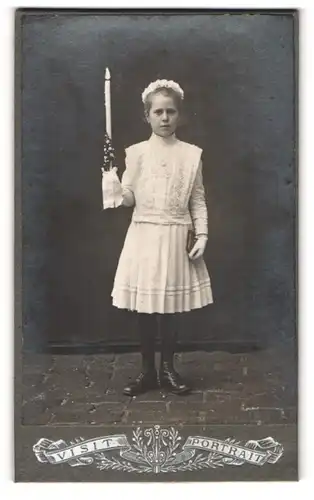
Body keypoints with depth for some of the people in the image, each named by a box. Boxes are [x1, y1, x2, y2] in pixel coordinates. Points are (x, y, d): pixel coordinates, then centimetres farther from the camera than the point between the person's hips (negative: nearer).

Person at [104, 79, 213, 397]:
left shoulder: (191, 154, 3)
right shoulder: (136, 152, 3)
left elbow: (198, 200, 4)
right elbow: (129, 196, 1)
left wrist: (201, 235, -3)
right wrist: (117, 194, -20)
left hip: (176, 238, 0)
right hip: (143, 237, 0)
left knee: (171, 306, 6)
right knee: (144, 306, 4)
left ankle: (167, 369, 21)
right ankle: (147, 371, 18)